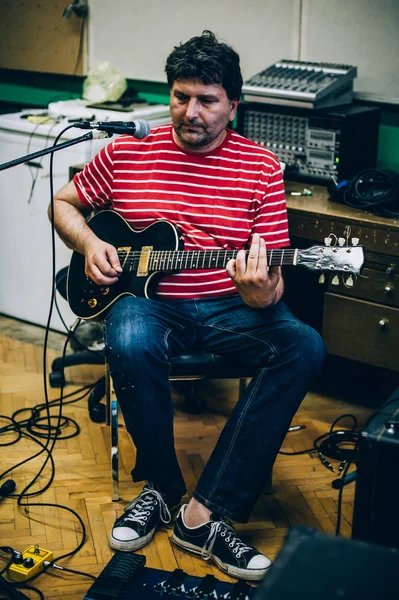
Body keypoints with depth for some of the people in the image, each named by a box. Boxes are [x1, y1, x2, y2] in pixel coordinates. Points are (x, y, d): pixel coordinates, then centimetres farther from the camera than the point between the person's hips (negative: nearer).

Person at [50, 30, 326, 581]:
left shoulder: (261, 167, 2)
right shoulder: (125, 153, 5)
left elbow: (272, 276, -1)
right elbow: (64, 203, 19)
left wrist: (261, 294, -26)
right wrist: (89, 244, -3)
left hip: (229, 307, 1)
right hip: (145, 297, -1)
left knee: (303, 348, -27)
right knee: (129, 342, -37)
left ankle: (206, 514, -24)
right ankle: (162, 488, -10)